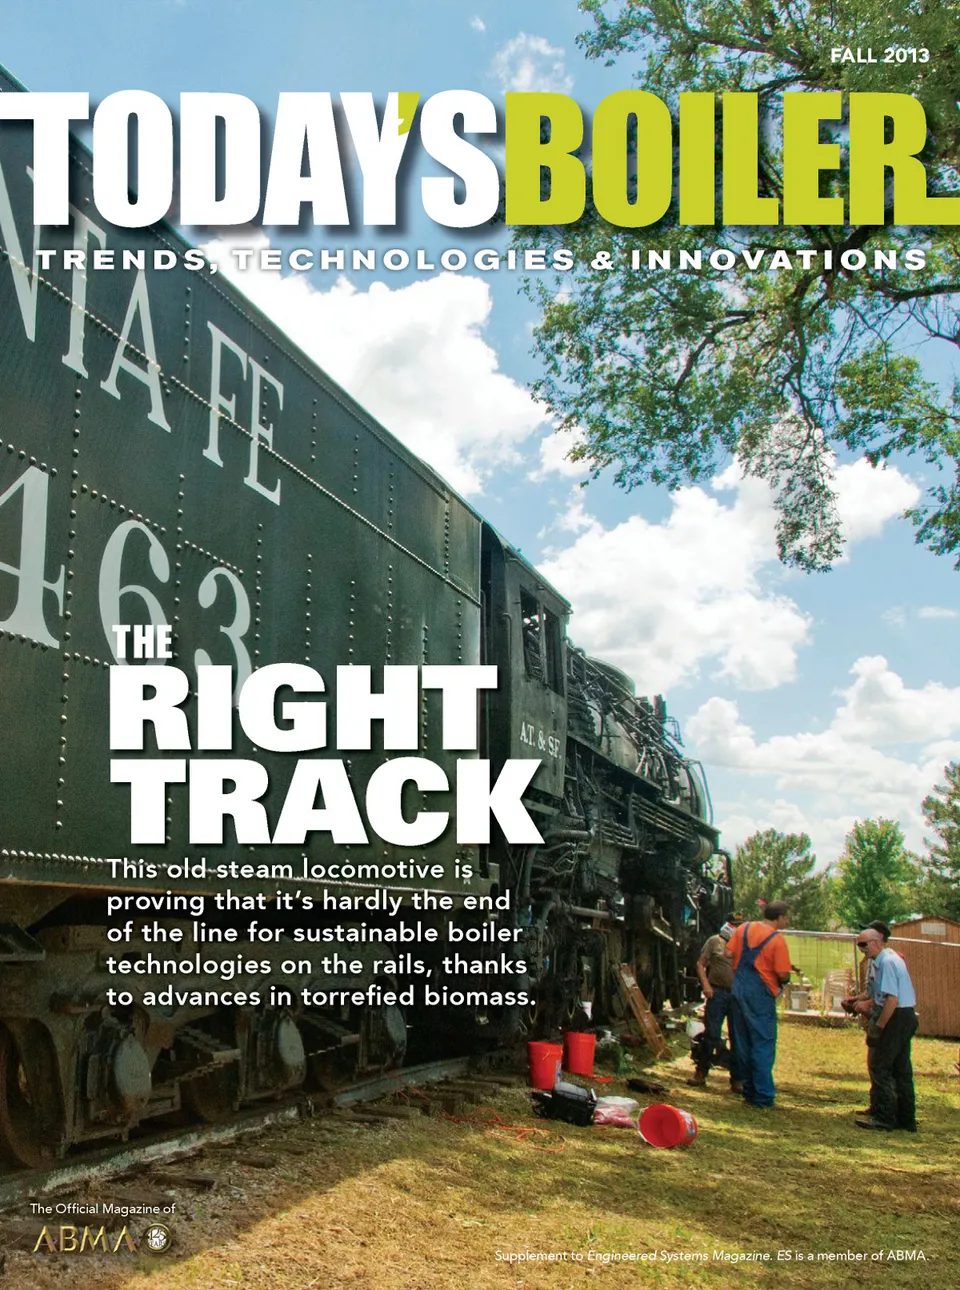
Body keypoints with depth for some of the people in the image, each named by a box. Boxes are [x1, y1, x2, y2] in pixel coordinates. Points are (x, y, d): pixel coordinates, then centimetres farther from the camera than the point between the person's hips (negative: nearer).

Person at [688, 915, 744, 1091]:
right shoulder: (714, 941, 4)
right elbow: (700, 964, 4)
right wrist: (706, 985, -9)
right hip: (718, 993, -3)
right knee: (711, 1034, -3)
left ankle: (737, 1080, 12)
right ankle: (701, 1073, 9)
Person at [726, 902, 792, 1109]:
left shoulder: (744, 929, 4)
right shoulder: (777, 940, -14)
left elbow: (729, 953, 7)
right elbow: (783, 975, -16)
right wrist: (784, 981, 6)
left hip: (738, 989, 6)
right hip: (760, 995, -6)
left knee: (743, 1043, 14)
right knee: (763, 1045, 0)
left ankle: (749, 1091, 22)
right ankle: (763, 1098, 0)